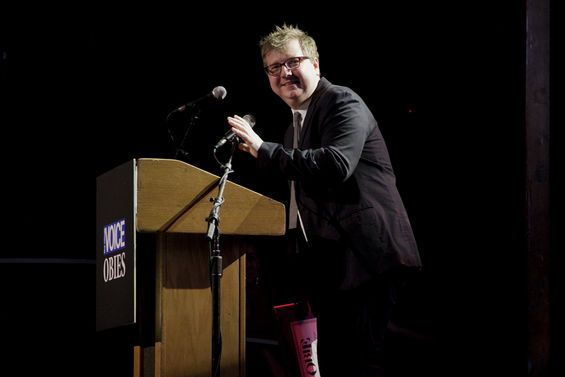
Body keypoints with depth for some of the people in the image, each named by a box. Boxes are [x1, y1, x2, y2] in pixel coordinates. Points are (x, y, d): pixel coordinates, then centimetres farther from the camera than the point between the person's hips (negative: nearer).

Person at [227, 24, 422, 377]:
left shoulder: (343, 103, -8)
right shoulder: (297, 122, 21)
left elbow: (335, 165, -26)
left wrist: (264, 150, -23)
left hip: (363, 255, -10)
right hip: (327, 261, 10)